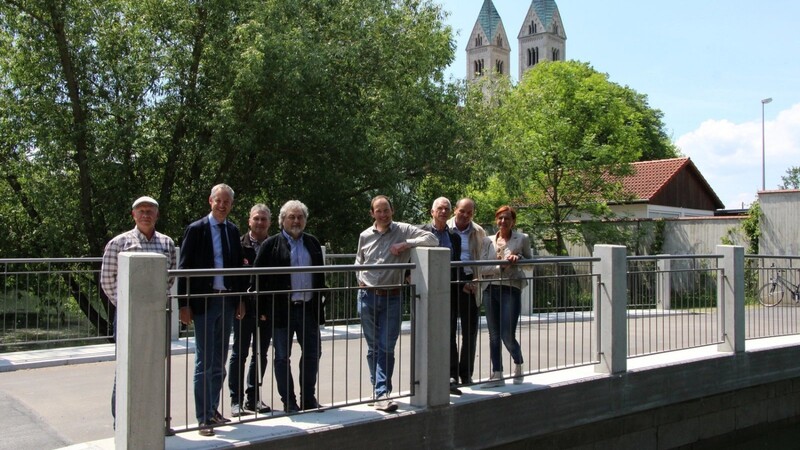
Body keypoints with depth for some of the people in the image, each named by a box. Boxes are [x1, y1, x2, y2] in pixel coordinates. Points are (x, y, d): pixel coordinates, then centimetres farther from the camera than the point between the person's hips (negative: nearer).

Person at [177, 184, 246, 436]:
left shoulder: (233, 231, 10)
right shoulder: (196, 229, -5)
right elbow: (184, 268, -7)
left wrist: (240, 299, 11)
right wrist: (184, 305, -11)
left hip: (227, 301, 5)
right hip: (204, 302, -5)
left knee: (219, 362, 13)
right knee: (204, 363, -2)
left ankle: (212, 410, 25)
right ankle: (204, 418, 4)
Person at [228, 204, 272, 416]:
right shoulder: (239, 245, -3)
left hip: (267, 309, 3)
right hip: (244, 308, -3)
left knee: (261, 355, 10)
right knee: (239, 354, 4)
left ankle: (253, 398, 21)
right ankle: (236, 401, 11)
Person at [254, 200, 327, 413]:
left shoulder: (312, 243, 11)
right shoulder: (272, 245, -3)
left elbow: (320, 274, 15)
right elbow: (259, 277, -4)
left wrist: (320, 302, 9)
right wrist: (264, 307, -9)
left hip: (309, 308, 4)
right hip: (283, 310, -4)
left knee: (313, 353, 9)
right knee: (282, 357, 4)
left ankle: (308, 398, 23)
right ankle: (289, 401, 15)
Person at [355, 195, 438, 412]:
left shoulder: (403, 231, -2)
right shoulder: (365, 236, 7)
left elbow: (432, 239, -11)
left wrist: (405, 244, -17)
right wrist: (360, 280, 6)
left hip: (392, 297, -3)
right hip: (368, 296, 3)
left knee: (386, 348, -6)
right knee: (373, 348, 9)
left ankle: (381, 394, -8)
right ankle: (379, 390, 19)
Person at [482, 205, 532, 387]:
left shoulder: (522, 239, 3)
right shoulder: (489, 240, 11)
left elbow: (530, 262, 9)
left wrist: (518, 258, -9)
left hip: (512, 289, -4)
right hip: (491, 289, 4)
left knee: (508, 335, -7)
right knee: (494, 335, 6)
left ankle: (518, 365, 22)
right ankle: (497, 374, 15)